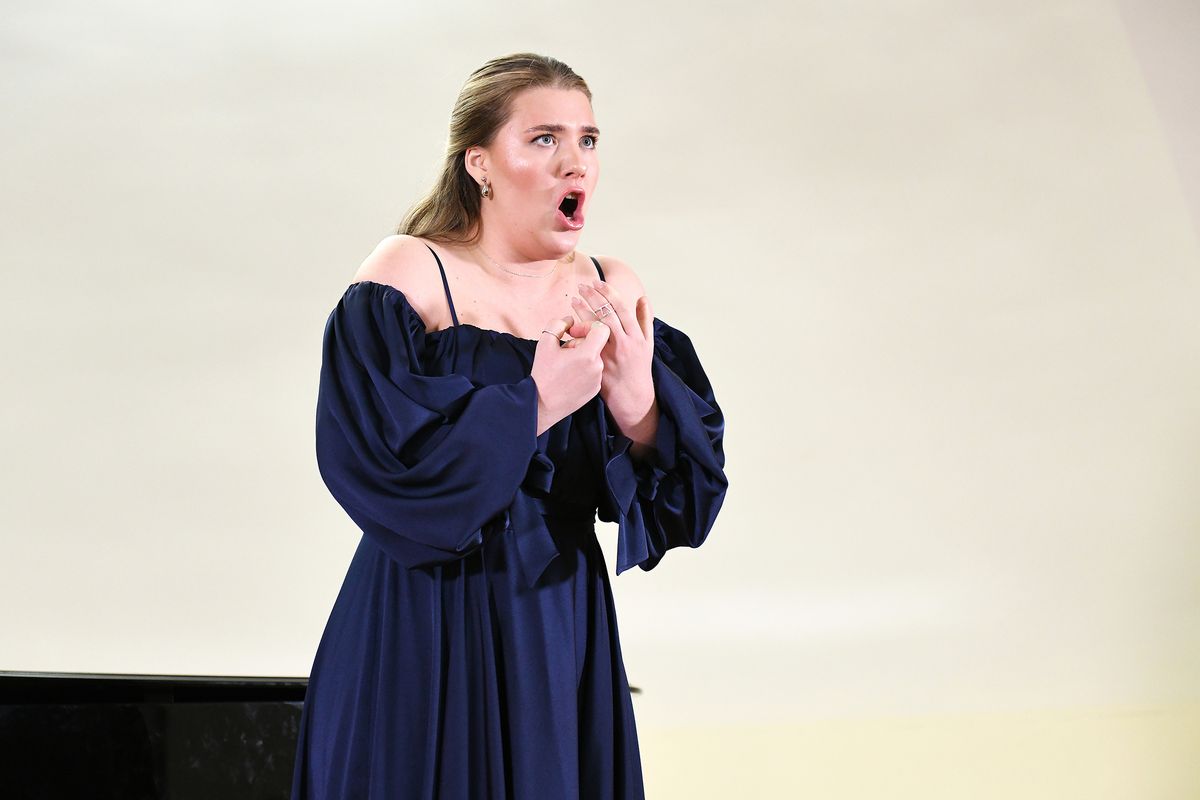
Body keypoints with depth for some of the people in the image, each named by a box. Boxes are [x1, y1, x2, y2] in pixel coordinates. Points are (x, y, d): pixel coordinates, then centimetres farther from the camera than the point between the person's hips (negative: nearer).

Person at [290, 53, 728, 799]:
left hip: (563, 629, 4)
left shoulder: (614, 292, 2)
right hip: (430, 635, -4)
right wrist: (537, 403, -23)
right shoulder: (409, 274, -11)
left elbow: (690, 488, -1)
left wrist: (638, 406, -20)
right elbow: (374, 466, -21)